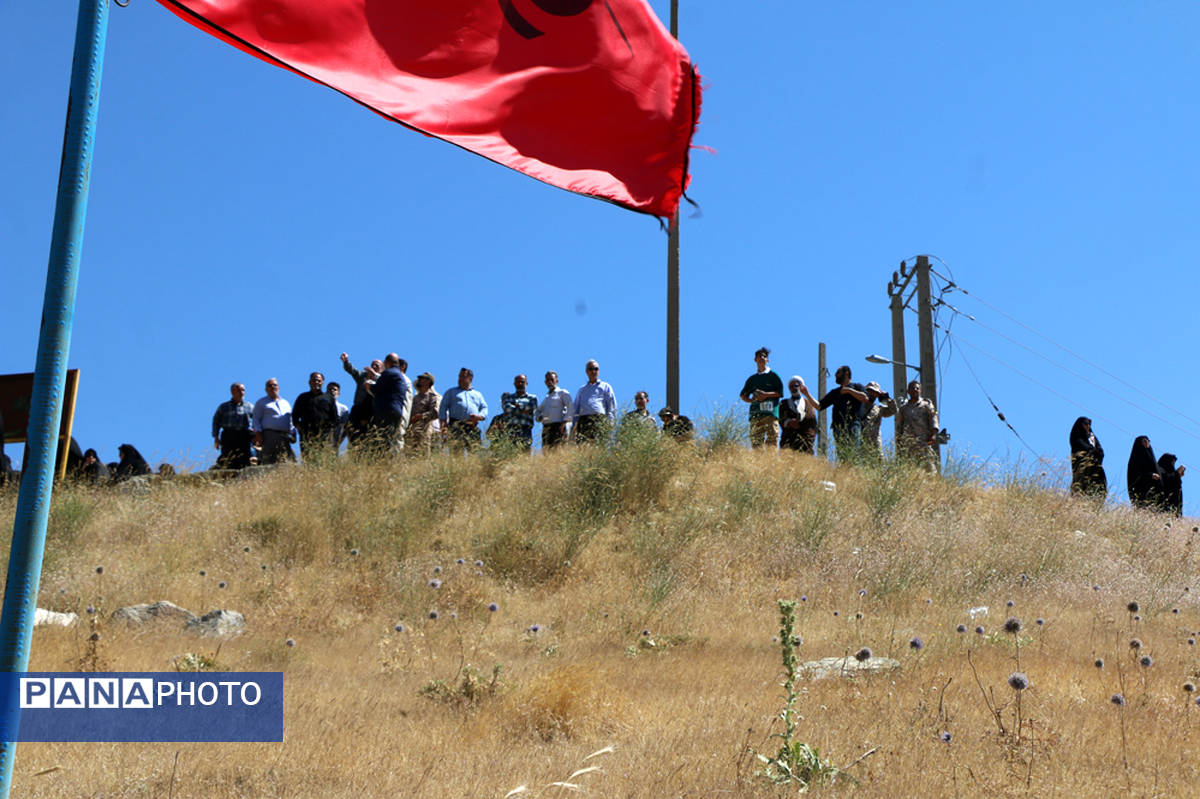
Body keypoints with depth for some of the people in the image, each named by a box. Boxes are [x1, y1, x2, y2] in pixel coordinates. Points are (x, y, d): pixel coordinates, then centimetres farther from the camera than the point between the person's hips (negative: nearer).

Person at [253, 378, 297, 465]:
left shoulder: (285, 403, 27)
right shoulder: (261, 402, 14)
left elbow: (291, 421, 27)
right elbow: (256, 419, 6)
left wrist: (293, 434, 12)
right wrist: (258, 433, -9)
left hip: (285, 437, 4)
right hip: (269, 435, -4)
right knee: (269, 462, -16)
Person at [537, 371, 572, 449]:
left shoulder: (563, 393, 7)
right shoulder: (546, 397, 27)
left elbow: (570, 408, -5)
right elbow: (539, 410, 30)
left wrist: (564, 422, -16)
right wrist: (539, 417, 5)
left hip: (558, 426, -6)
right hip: (546, 427, 6)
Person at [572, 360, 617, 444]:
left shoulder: (605, 386, 20)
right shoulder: (581, 389, 29)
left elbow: (612, 406, 12)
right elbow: (575, 408, 26)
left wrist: (610, 423, -1)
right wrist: (574, 425, 12)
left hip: (599, 419, -3)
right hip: (583, 420, 3)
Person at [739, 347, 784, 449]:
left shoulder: (773, 376, 10)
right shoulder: (752, 379, 21)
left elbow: (780, 393, 3)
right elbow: (743, 395, 22)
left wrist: (766, 394, -9)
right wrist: (751, 400, 2)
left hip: (771, 413, -3)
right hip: (756, 414, 3)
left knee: (772, 440, -12)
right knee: (756, 442, -5)